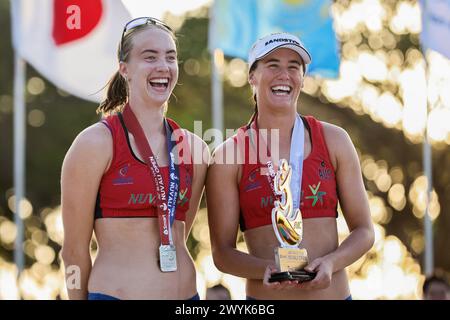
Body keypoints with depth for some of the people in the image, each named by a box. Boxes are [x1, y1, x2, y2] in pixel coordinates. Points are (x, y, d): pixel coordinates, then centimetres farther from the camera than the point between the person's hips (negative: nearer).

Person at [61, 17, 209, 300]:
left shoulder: (195, 148, 6)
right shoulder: (96, 142, -8)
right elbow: (74, 249, -3)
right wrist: (80, 297, 1)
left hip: (187, 292, 5)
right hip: (115, 292, -5)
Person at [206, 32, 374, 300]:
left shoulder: (334, 140, 1)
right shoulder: (229, 156, -4)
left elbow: (364, 231, 3)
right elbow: (222, 252, -3)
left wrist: (330, 263, -14)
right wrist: (267, 270, -20)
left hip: (333, 291, 2)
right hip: (265, 297, -2)